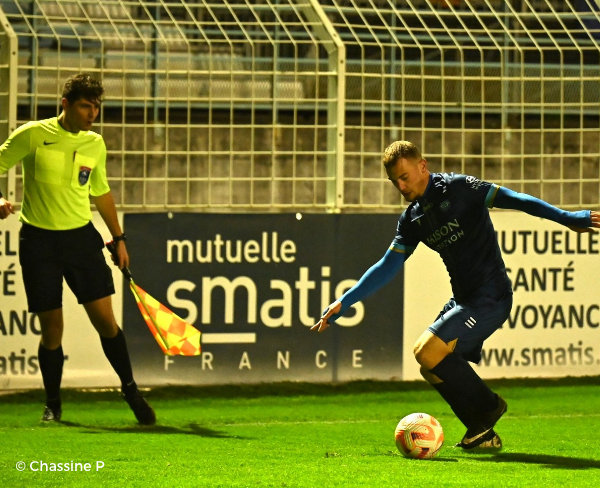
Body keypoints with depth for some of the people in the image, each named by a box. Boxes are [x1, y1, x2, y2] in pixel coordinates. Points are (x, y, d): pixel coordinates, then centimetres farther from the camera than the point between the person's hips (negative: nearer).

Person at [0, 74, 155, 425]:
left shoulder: (95, 144, 6)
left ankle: (131, 390, 14)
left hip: (82, 237, 3)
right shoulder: (33, 135, -7)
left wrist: (119, 237, 22)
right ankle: (53, 406, 16)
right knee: (51, 328, -1)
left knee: (105, 319, -3)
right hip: (39, 240, -3)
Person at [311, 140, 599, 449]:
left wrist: (567, 218, -28)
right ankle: (484, 434, 18)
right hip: (463, 299, 9)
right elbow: (387, 267, 15)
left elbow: (510, 199, -19)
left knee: (428, 351, -19)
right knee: (432, 368, 11)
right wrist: (343, 303, 8)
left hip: (490, 296, -9)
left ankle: (488, 407, -1)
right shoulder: (412, 220, 10)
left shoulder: (457, 189, -12)